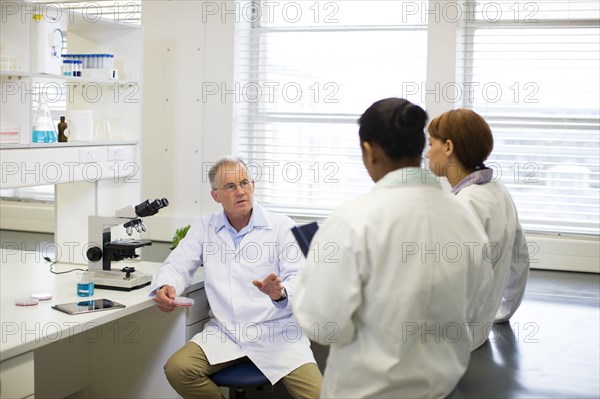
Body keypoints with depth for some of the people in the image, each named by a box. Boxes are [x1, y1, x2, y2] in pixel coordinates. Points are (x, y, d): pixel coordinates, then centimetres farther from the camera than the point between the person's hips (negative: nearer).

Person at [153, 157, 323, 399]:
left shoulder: (282, 226, 0)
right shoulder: (203, 228, 10)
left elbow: (298, 279, -5)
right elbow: (177, 267, 9)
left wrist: (280, 293, -29)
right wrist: (167, 287, -15)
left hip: (275, 331, -2)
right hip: (225, 332, 3)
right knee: (177, 369, -21)